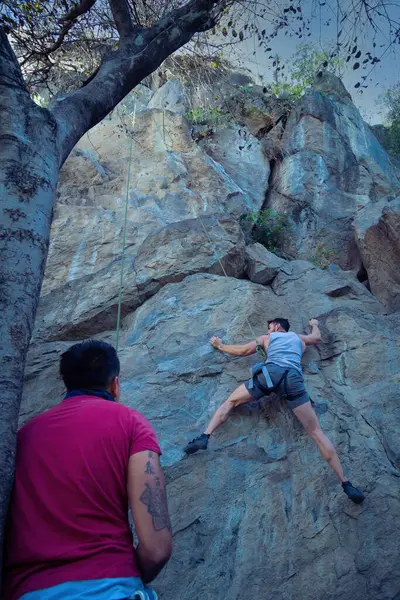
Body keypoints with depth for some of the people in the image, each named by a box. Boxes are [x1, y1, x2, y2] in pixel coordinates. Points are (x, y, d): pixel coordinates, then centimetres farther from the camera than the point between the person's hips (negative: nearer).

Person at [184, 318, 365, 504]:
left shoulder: (266, 338, 32)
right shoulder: (299, 338, 37)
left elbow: (242, 351, 35)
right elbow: (317, 337, 57)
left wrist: (220, 346, 51)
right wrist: (314, 324, 78)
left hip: (271, 372, -1)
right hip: (294, 377, 2)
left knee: (230, 402, 15)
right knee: (316, 432, 1)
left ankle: (204, 437, -4)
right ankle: (345, 483, -5)